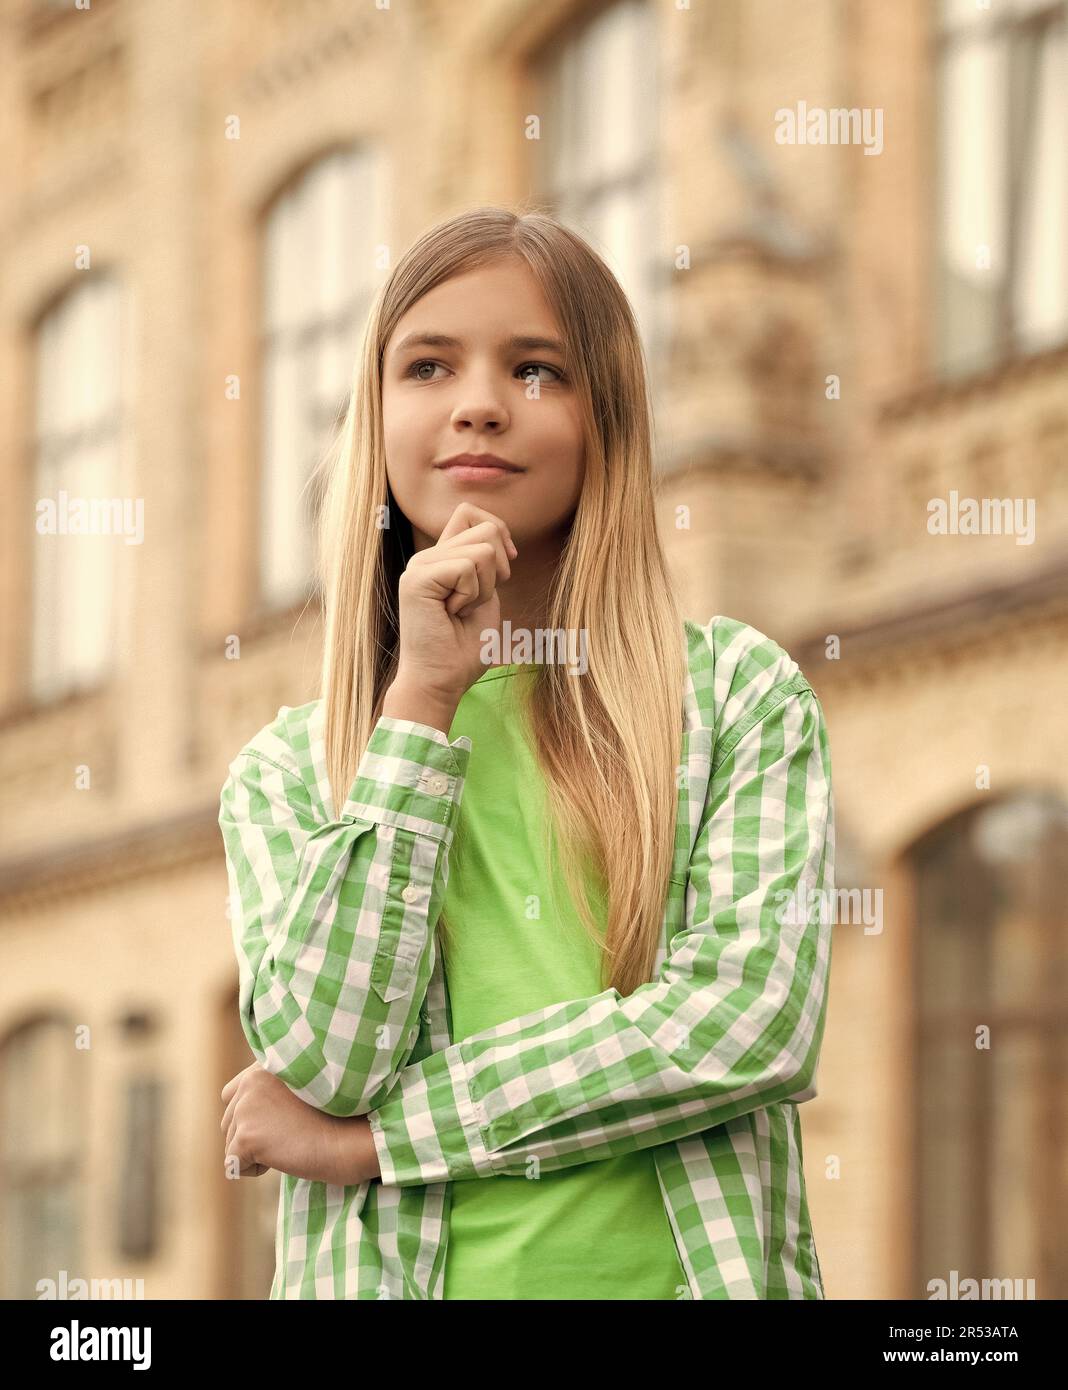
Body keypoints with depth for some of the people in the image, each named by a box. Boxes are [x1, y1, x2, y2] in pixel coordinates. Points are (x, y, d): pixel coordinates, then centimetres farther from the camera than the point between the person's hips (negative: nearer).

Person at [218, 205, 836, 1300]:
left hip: (684, 1265, -1)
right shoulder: (284, 771, 3)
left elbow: (754, 1022, -13)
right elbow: (321, 1061, -11)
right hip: (392, 1272, 1)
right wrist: (424, 700, -11)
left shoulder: (739, 694, -1)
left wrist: (367, 1135, -11)